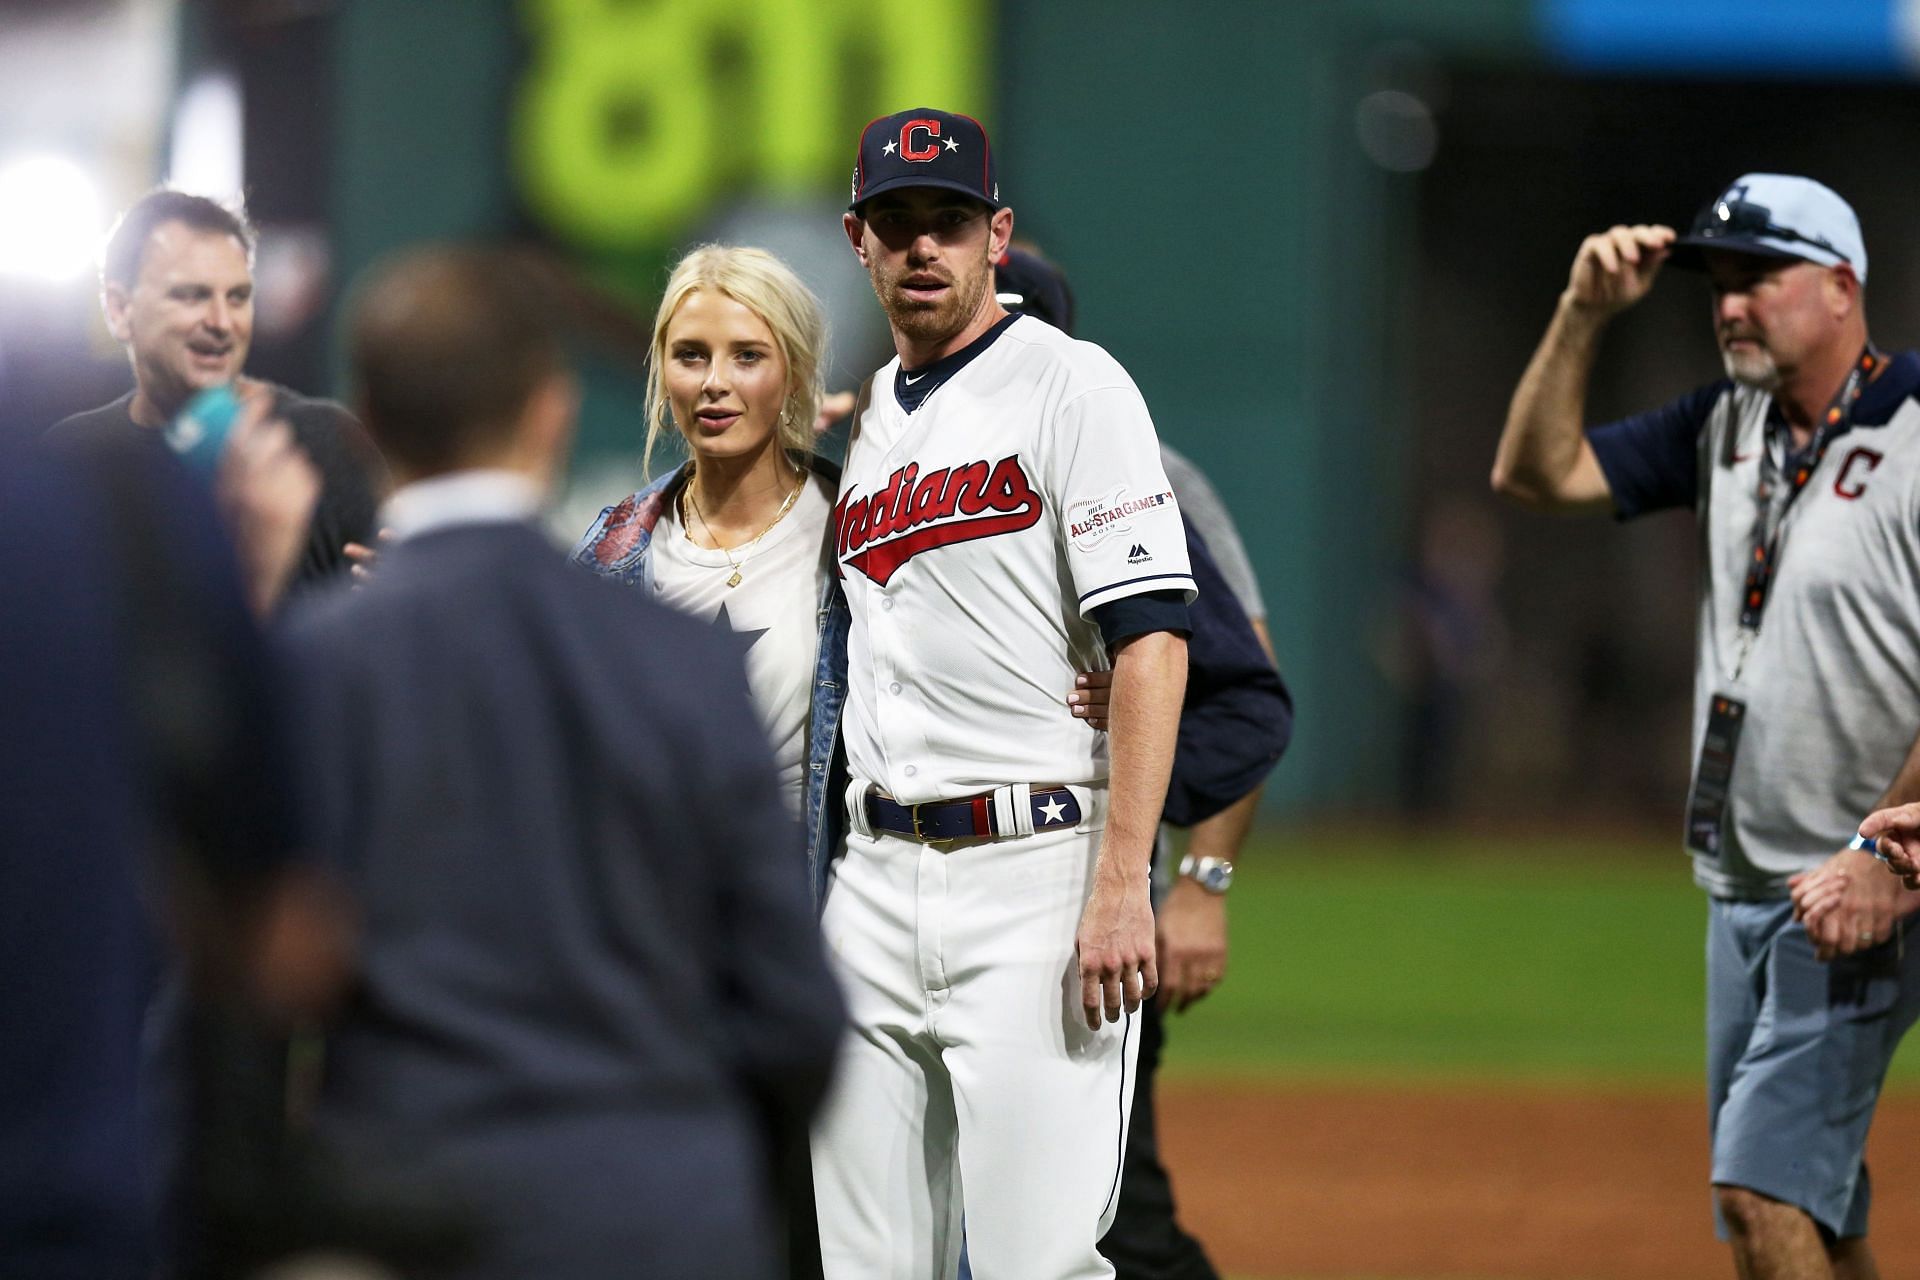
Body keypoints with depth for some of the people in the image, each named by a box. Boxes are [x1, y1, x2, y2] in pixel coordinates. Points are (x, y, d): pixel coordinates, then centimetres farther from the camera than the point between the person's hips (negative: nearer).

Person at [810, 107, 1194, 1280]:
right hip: (878, 875, 7)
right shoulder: (865, 421, 19)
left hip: (1033, 870, -7)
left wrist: (1122, 884, -20)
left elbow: (1150, 637, -12)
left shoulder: (1071, 384, -3)